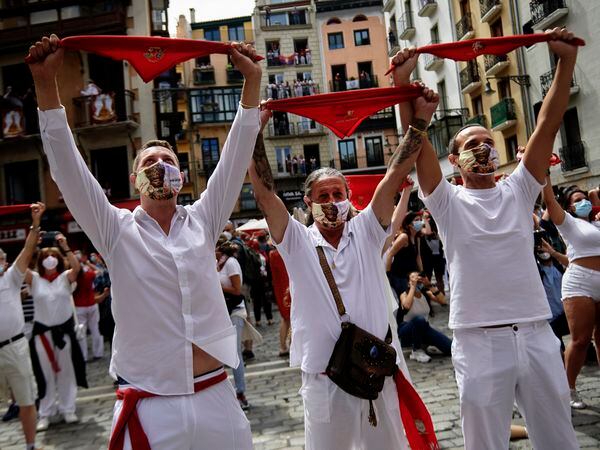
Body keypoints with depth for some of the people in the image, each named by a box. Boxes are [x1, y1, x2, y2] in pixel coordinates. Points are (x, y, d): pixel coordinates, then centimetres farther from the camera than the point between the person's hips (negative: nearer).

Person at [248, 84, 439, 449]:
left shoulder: (366, 232, 3)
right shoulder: (297, 242, -1)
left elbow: (395, 176, -3)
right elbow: (264, 191, -9)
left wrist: (420, 121, -7)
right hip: (324, 380, -1)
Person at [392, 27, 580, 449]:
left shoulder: (518, 192, 8)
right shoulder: (447, 203, 1)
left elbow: (548, 124, 2)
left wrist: (567, 59, -2)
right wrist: (403, 83, -18)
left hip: (537, 335, 3)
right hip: (480, 341, -3)